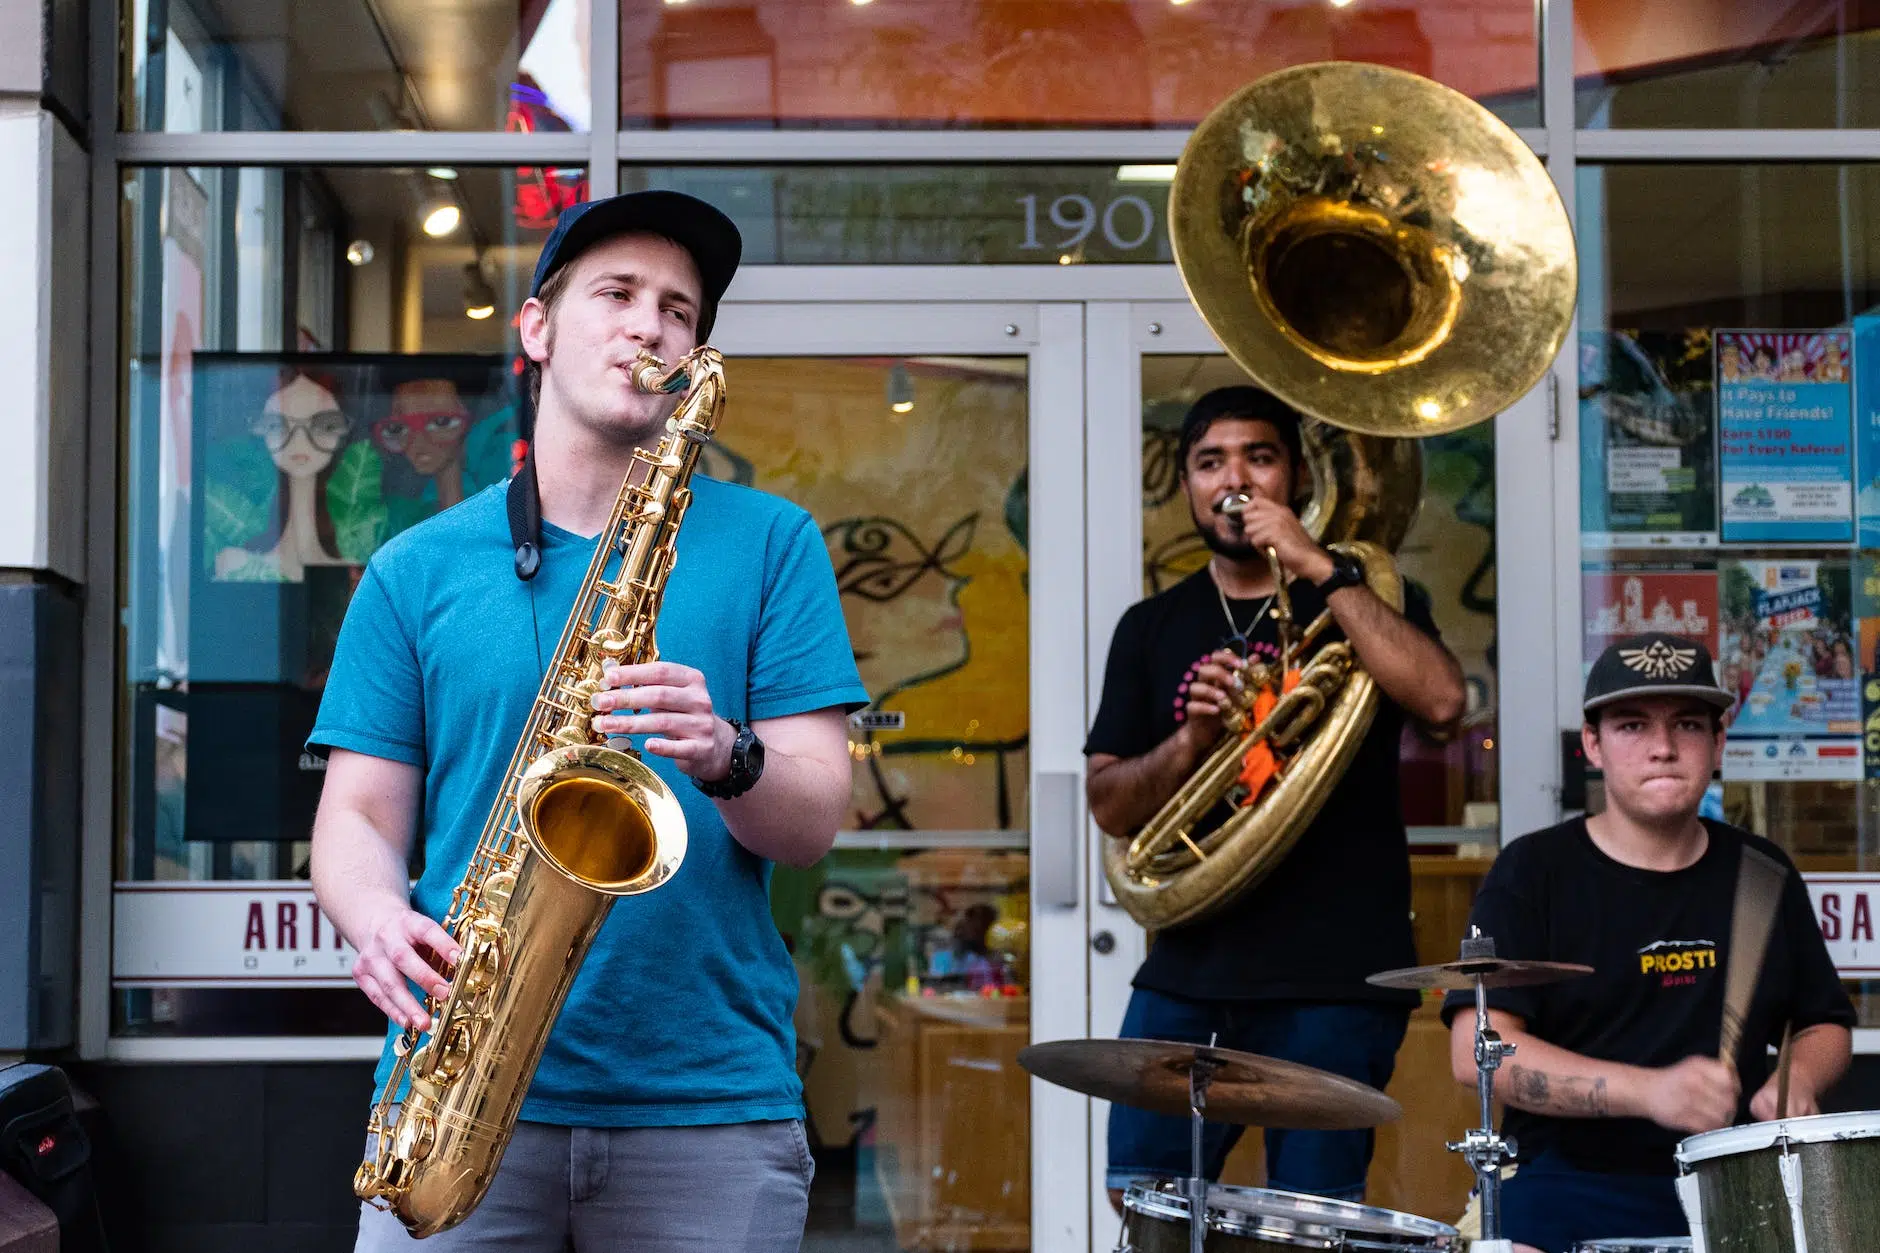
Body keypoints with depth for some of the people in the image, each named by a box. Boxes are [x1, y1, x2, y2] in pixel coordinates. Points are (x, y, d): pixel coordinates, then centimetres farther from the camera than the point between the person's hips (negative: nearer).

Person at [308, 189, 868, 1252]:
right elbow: (357, 820, 8)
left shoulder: (769, 543, 8)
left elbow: (815, 823, 2)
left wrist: (726, 758, -19)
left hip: (712, 1099, 0)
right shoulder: (419, 569, 10)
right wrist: (384, 923, -14)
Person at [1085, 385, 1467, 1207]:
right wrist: (1191, 741, -11)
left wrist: (1321, 570, -15)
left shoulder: (1360, 598, 7)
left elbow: (1442, 700, -14)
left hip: (1335, 977, -3)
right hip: (1189, 970, 3)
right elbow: (1110, 807, 8)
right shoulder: (1152, 629, 14)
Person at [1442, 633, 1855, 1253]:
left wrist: (1798, 1080, -1)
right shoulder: (1534, 872, -2)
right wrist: (1647, 1090, -25)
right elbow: (1476, 1050, -13)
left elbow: (1824, 1021, 23)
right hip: (1571, 1182, -4)